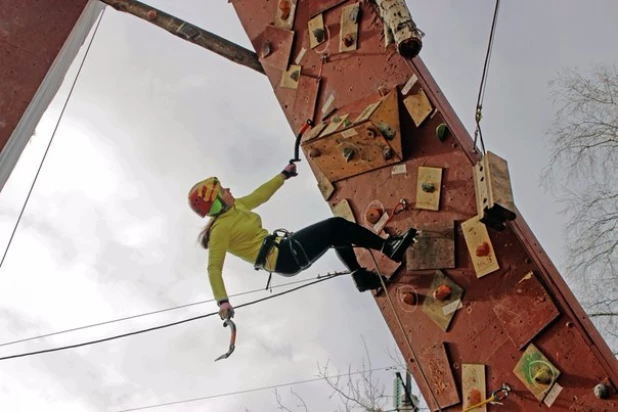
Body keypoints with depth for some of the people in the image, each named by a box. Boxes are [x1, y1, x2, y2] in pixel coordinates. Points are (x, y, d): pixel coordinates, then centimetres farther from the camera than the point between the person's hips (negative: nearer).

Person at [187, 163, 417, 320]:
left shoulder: (234, 207, 10)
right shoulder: (220, 230, -15)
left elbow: (260, 195, 23)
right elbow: (214, 269, -19)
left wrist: (284, 175, 31)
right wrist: (222, 301, -30)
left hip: (285, 250, 10)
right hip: (284, 259, -10)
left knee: (338, 235, 14)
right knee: (336, 226, -12)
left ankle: (361, 277, 26)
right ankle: (389, 248, -2)